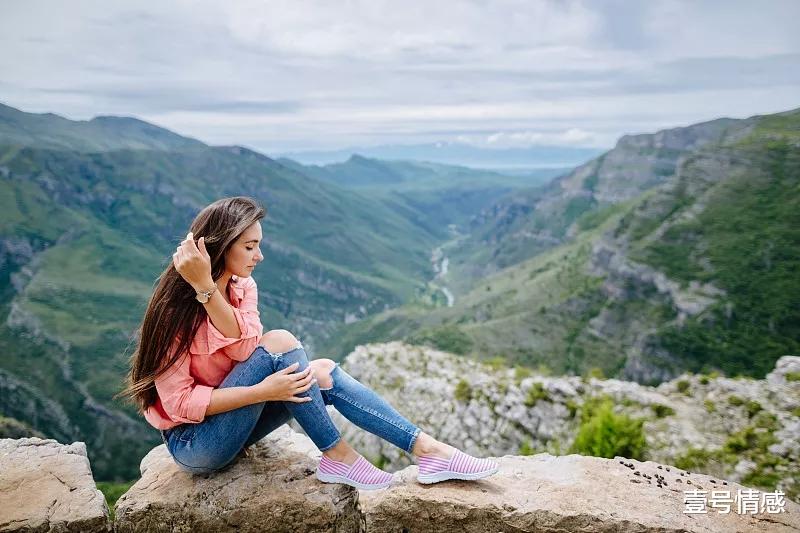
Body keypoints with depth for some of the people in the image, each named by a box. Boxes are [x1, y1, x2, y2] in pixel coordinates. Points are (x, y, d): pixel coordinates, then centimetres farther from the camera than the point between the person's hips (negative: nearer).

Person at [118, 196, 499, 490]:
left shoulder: (241, 286, -2)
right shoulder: (176, 307, -22)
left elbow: (246, 347, -21)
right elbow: (179, 402, -23)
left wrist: (207, 288, -32)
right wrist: (262, 392, -30)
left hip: (228, 418, 7)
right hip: (192, 442, -7)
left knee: (321, 372, -14)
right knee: (280, 343, -27)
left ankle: (426, 449, -15)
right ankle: (336, 457, -15)